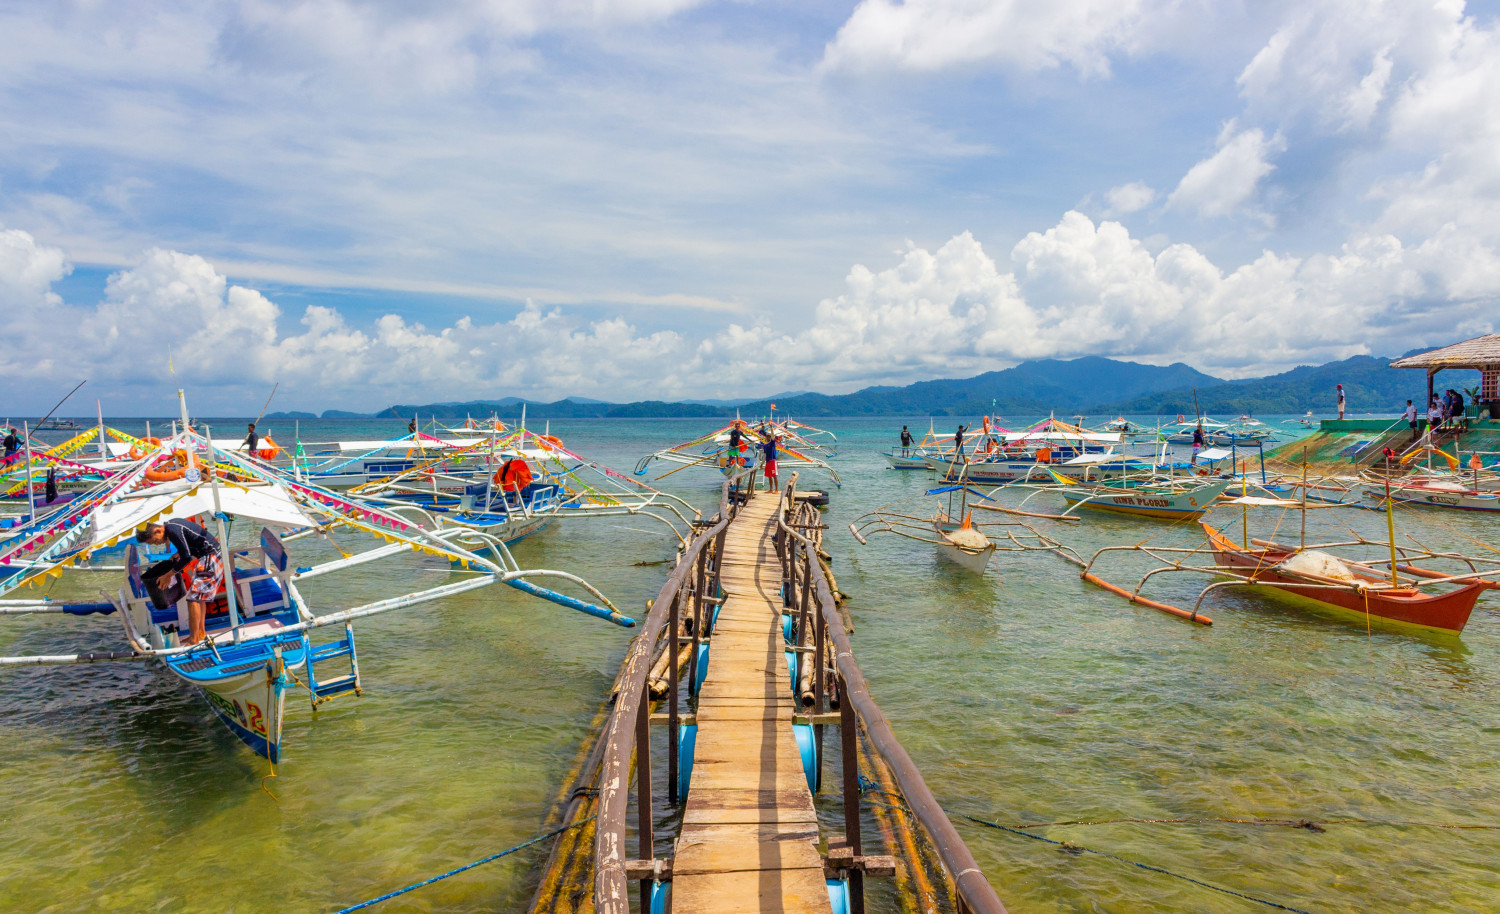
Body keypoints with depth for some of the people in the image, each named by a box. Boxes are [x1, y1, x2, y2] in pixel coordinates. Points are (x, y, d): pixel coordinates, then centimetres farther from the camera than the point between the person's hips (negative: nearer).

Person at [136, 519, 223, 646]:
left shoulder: (173, 530, -19)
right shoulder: (172, 524, 11)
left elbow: (186, 557, -20)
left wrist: (168, 575, -11)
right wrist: (177, 554, 13)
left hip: (210, 557, -11)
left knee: (193, 597, -11)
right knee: (199, 596, 18)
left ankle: (193, 640, -9)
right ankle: (200, 633, 27)